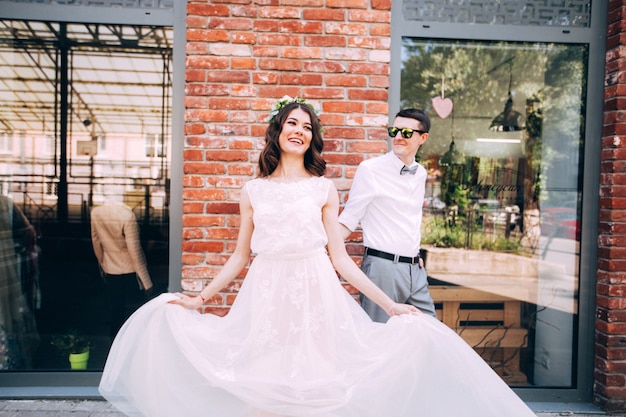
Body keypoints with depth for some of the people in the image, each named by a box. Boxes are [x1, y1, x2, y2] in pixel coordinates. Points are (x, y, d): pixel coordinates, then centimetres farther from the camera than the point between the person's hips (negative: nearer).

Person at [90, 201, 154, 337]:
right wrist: (146, 281, -13)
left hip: (110, 271, 5)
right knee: (134, 311, 7)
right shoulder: (127, 215, -23)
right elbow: (134, 251, -20)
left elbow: (96, 243, 5)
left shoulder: (95, 212, -6)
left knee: (115, 312, 16)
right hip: (131, 271, -5)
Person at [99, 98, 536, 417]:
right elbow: (240, 256, 13)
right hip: (265, 295, 2)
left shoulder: (324, 189, 5)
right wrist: (201, 298, 11)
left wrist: (391, 305, -2)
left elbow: (340, 258, 3)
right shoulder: (253, 190, 9)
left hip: (316, 293, -1)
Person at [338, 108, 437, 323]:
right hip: (382, 266, -6)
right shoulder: (370, 169, -9)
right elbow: (348, 220, -9)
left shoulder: (420, 173, 10)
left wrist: (415, 255, 13)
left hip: (415, 268, 6)